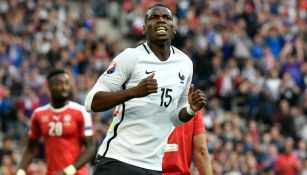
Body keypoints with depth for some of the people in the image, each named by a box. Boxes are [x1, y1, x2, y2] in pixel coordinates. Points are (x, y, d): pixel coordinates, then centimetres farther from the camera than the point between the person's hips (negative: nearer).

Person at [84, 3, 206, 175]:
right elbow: (92, 102, -12)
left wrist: (191, 110, -1)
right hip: (117, 160, -5)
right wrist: (134, 91, -24)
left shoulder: (185, 64, 11)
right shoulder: (131, 57, -7)